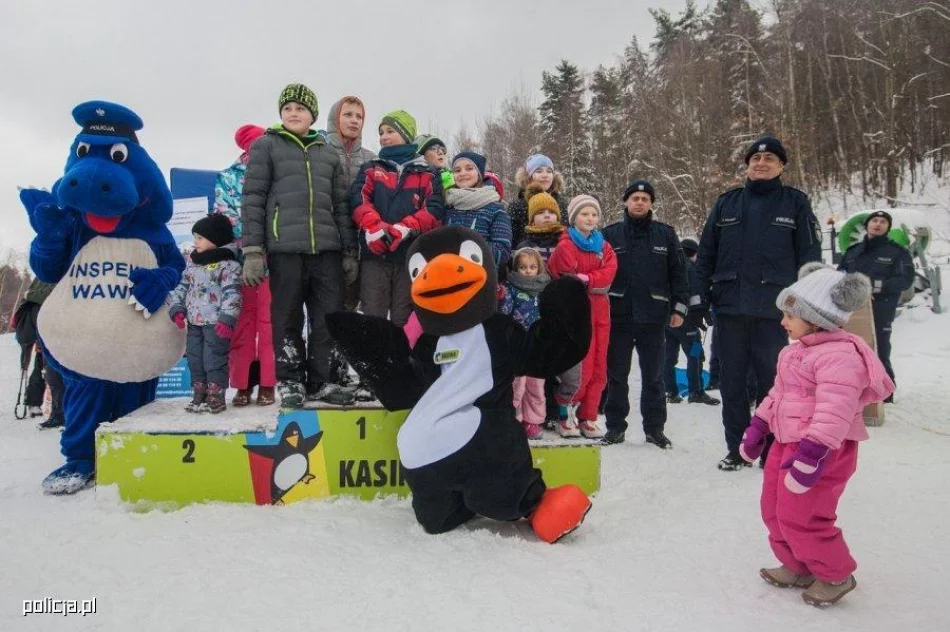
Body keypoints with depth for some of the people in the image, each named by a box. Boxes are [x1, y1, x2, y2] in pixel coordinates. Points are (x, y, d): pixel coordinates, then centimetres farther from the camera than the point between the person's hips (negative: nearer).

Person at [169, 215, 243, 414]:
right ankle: (198, 394, 23)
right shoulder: (192, 263, 15)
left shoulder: (228, 265, -9)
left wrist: (227, 318, -23)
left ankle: (216, 396, 7)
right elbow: (182, 287, 17)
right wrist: (177, 309, 4)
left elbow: (233, 294, -15)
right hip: (194, 322, 7)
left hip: (216, 323, -7)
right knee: (195, 358, 12)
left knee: (215, 359, -3)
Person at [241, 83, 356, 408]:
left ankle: (322, 381, 12)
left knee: (330, 317, 1)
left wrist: (349, 250, 11)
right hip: (284, 247, -3)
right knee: (287, 319, 1)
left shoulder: (329, 154, 19)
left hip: (326, 248, 3)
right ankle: (290, 382, 13)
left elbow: (341, 205, 18)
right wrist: (253, 250, -7)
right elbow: (253, 199, 2)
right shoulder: (266, 146, 9)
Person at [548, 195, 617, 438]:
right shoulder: (566, 246, -5)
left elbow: (609, 273, -2)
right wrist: (595, 284, -8)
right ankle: (565, 414, 5)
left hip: (600, 312, 6)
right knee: (581, 368, -10)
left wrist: (586, 279, -17)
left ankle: (588, 417, 16)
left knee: (598, 368, 7)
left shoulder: (603, 246, 14)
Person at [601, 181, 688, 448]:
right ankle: (615, 426, 17)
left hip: (654, 317, 0)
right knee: (616, 375, 6)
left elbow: (678, 272, 7)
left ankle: (654, 428, 19)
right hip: (618, 316, 0)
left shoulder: (665, 234, 7)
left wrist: (679, 307, 2)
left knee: (653, 376, 8)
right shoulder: (610, 234, 5)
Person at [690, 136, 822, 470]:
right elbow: (706, 254, 9)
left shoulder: (795, 203, 5)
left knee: (771, 381, 6)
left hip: (774, 309, -2)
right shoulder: (727, 203, 10)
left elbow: (810, 257, 2)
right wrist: (699, 298, 3)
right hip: (730, 307, 2)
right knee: (732, 381, 8)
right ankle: (737, 449, 20)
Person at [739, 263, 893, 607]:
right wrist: (758, 427, 22)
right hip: (787, 441, 10)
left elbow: (834, 411, -29)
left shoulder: (840, 355, -22)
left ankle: (835, 575, 20)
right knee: (775, 510, 16)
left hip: (822, 449, -10)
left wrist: (812, 453, -32)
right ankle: (796, 567, 34)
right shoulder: (795, 351, 11)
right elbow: (777, 393, 21)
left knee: (800, 518, -3)